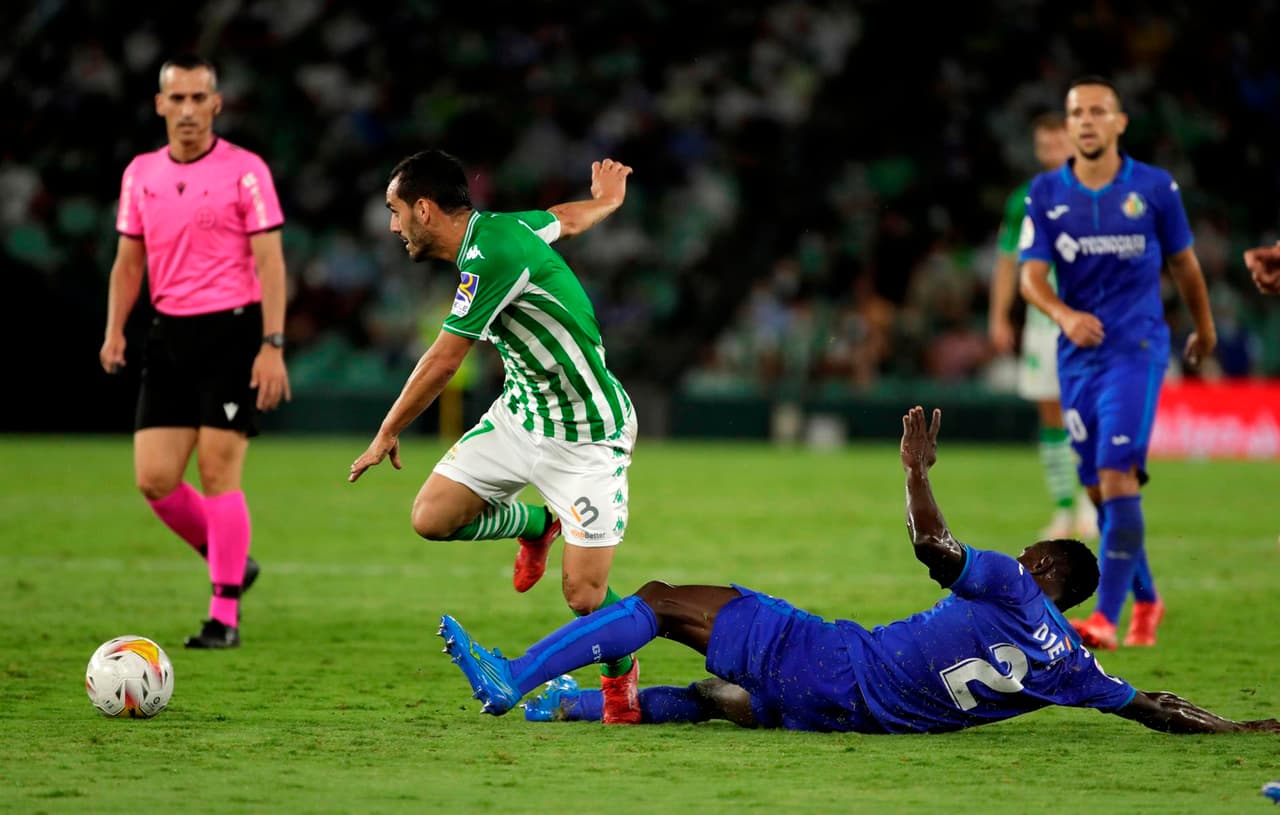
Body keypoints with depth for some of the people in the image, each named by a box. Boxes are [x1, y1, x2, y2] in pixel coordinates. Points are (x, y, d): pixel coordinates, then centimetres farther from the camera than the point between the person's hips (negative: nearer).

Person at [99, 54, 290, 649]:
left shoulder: (244, 171, -5)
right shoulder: (141, 174, 10)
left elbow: (269, 261, -7)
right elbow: (129, 261, 16)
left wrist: (272, 347, -15)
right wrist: (114, 331, 2)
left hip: (232, 332, -5)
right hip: (169, 334, 5)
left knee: (218, 473, -8)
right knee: (154, 478, -2)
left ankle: (225, 615, 0)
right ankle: (229, 562, 23)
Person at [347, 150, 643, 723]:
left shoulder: (490, 258, -27)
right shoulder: (501, 225, 0)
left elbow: (441, 362, -20)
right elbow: (567, 219, 21)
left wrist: (386, 435, -6)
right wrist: (607, 202, 46)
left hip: (585, 435, -9)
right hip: (519, 413, 9)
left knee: (584, 596, -10)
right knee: (432, 517, -4)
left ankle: (621, 670, 22)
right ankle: (537, 524, 24)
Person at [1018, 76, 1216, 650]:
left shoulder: (1154, 188, -1)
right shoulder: (1046, 193, 2)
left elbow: (1183, 263, 12)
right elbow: (1031, 275, -5)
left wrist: (1204, 327, 23)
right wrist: (1064, 314, -25)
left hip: (1137, 350, -3)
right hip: (1077, 357, 3)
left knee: (1117, 476, -17)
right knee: (1098, 490, 7)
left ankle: (1107, 616, -19)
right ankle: (1146, 600, 27)